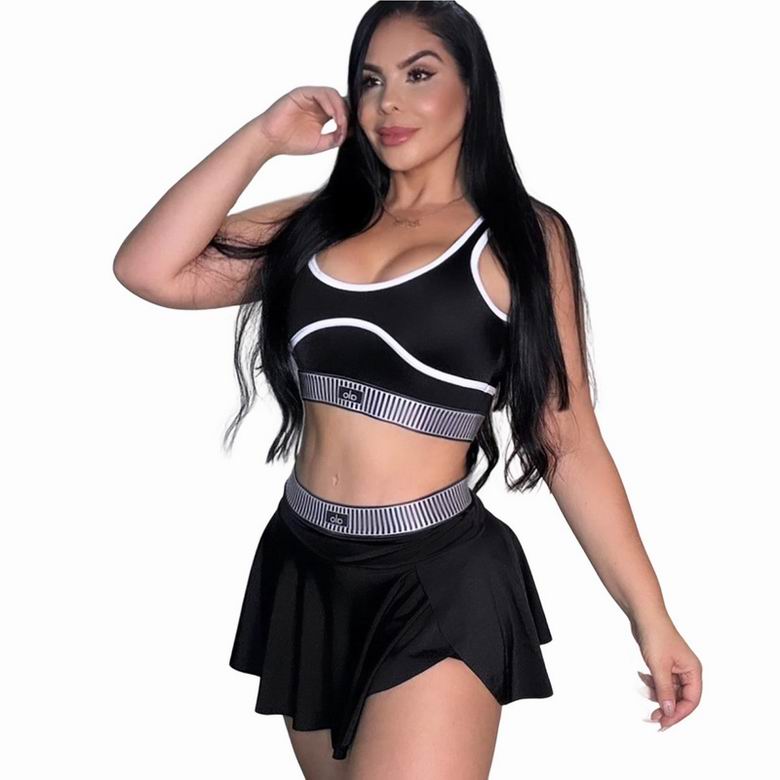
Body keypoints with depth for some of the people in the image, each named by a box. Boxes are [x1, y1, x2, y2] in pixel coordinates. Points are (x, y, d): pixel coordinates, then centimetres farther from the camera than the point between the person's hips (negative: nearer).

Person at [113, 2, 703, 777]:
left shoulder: (521, 237, -2)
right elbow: (149, 271, -3)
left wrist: (649, 616, -4)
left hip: (438, 581, -5)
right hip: (303, 569, 5)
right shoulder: (320, 221, 8)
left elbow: (569, 441, -2)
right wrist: (262, 137, -2)